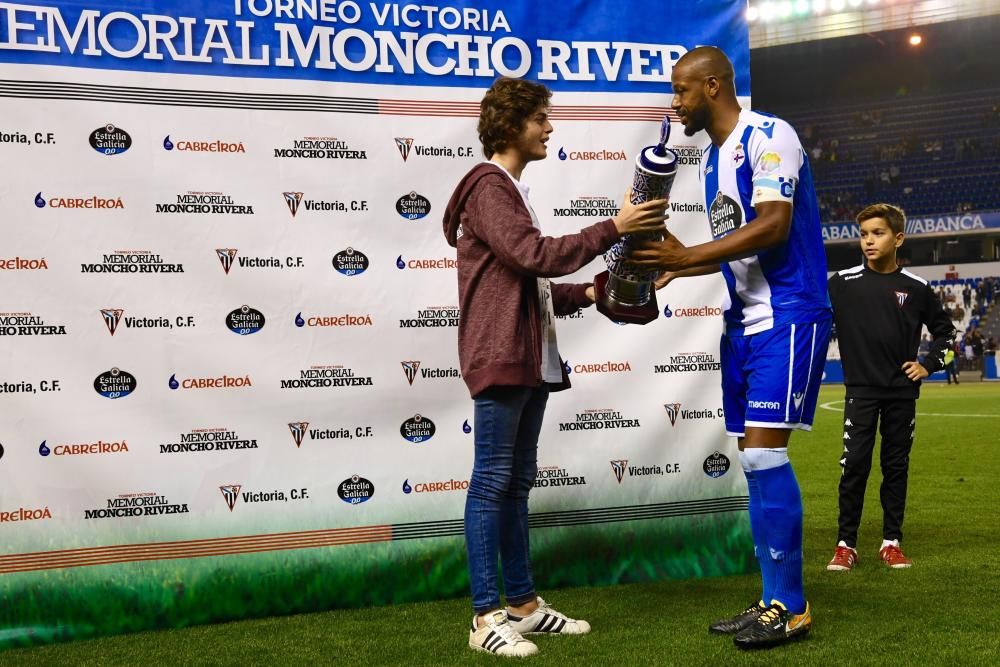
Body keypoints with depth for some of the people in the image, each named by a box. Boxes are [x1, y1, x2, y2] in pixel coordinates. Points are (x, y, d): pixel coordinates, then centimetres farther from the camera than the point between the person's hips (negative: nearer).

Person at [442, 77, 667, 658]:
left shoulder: (511, 191, 23)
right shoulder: (488, 188, -8)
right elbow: (537, 256, -21)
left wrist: (585, 295, 8)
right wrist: (613, 228, -20)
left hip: (529, 360, 10)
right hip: (501, 358, -10)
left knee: (517, 484, 11)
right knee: (492, 483, -7)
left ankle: (524, 603, 18)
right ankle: (487, 617, -3)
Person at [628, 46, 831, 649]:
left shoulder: (768, 136, -10)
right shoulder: (713, 159, 16)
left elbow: (773, 226, -21)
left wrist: (689, 255, -21)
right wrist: (676, 266, 7)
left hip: (788, 317, -9)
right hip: (745, 320, 9)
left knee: (764, 449, -12)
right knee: (755, 458, 7)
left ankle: (791, 606, -3)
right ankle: (775, 601, 15)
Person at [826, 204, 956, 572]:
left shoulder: (916, 287, 2)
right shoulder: (843, 283, -3)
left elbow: (944, 329, 15)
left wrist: (929, 365, 5)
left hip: (902, 392, 2)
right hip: (861, 390, -2)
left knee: (896, 466, 8)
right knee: (854, 465, -5)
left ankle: (892, 542, 17)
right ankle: (846, 544, 4)